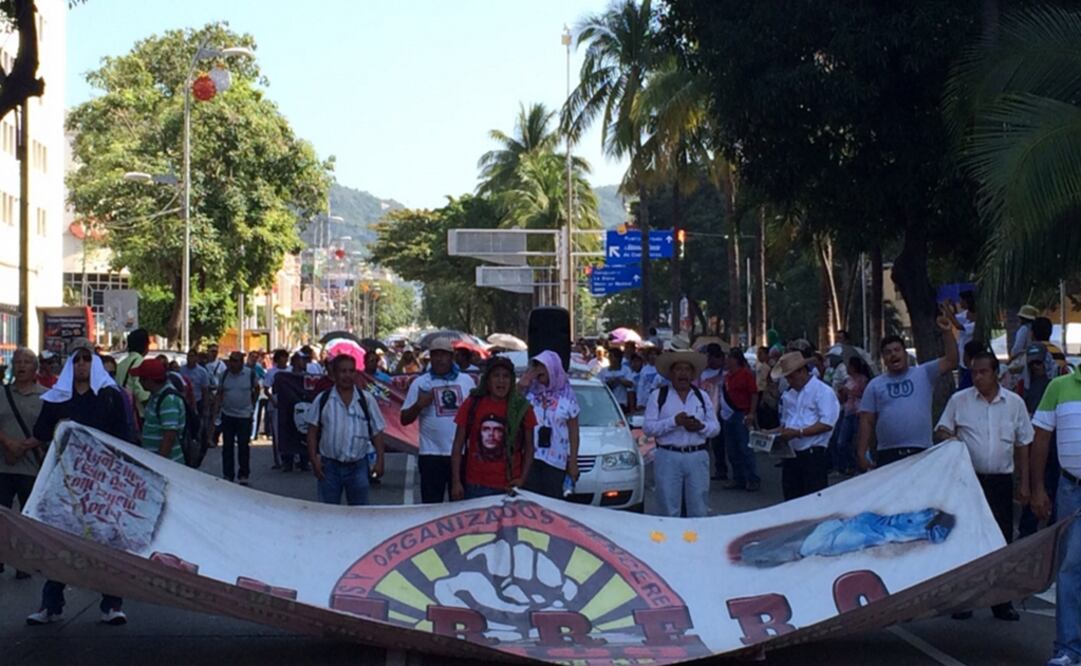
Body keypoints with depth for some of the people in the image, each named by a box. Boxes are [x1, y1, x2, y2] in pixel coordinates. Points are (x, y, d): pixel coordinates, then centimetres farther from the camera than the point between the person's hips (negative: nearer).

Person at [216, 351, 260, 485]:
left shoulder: (250, 373, -5)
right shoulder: (225, 374, 1)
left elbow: (256, 389, 10)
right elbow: (220, 392, 10)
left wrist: (252, 405, 9)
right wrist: (219, 405, -1)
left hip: (244, 415, -2)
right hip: (227, 415, 2)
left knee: (243, 446, 2)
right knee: (227, 446, 5)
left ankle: (243, 475, 11)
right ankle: (227, 475, 11)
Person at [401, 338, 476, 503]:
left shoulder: (467, 381, 8)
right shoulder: (420, 383, 2)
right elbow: (405, 420, 2)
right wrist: (419, 405, -16)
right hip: (432, 454, -2)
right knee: (431, 505, 0)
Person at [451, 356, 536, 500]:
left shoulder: (521, 407, 3)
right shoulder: (472, 404, 2)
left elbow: (529, 448, 7)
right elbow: (458, 446, 4)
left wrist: (522, 479, -4)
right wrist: (456, 482, -3)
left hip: (508, 488, 0)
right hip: (475, 487, 0)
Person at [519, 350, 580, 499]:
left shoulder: (567, 396, 6)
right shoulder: (529, 392, 4)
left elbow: (573, 431, 8)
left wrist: (573, 461, 5)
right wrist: (520, 387, -8)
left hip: (556, 460, 0)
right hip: (528, 458, 0)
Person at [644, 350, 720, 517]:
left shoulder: (702, 397, 16)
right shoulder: (658, 396, 5)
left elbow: (715, 427, 12)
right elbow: (648, 428, -5)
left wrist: (701, 427, -10)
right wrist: (674, 421, -17)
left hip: (697, 457, 3)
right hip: (668, 457, -3)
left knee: (699, 510, 4)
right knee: (669, 512, 0)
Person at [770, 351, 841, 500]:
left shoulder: (823, 391, -6)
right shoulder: (788, 394, 17)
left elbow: (827, 424, -15)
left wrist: (798, 432, -19)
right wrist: (777, 432, 3)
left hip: (814, 454, -7)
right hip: (791, 454, 7)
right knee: (791, 499, 7)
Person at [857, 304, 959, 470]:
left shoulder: (923, 374, 9)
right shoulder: (875, 385, 10)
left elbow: (951, 361, -2)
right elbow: (866, 421, 7)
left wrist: (947, 332, -13)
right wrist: (861, 452, 0)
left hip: (921, 452, 0)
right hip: (888, 456, 0)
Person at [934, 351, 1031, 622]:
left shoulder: (1014, 403, 4)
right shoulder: (959, 400, 1)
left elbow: (1022, 445, 9)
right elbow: (941, 432, 5)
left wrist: (1024, 483, 6)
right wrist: (948, 438, -19)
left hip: (1001, 480, 1)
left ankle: (1001, 602, 14)